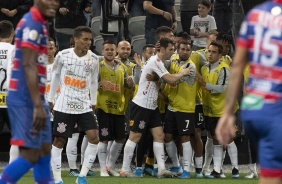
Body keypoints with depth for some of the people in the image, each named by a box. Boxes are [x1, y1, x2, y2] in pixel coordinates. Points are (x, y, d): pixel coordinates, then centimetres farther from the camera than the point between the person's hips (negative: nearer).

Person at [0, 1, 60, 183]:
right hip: (26, 100, -10)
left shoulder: (39, 24, 16)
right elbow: (29, 66, -21)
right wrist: (38, 105, -25)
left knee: (44, 151, 11)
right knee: (31, 154, -10)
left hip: (34, 98, 10)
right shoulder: (32, 23, -14)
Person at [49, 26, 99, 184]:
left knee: (94, 138, -11)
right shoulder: (63, 56, -7)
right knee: (59, 140, 2)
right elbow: (56, 77, 8)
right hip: (64, 105, -2)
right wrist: (51, 99, 11)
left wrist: (93, 102, 15)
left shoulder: (94, 59, 0)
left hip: (84, 106, 2)